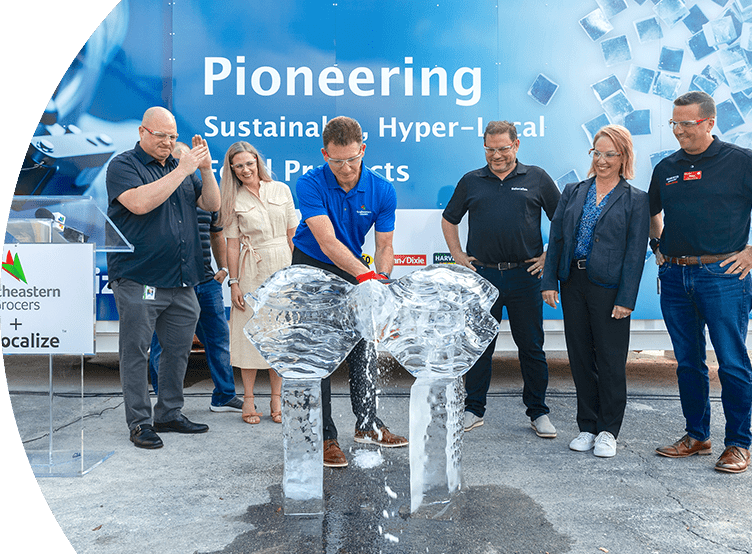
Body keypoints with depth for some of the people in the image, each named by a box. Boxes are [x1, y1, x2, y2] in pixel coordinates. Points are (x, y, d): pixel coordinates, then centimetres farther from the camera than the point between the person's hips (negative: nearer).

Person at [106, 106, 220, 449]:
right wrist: (182, 170, -19)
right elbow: (140, 203, -21)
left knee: (178, 350, 12)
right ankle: (139, 423, 10)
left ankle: (169, 414, 25)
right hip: (138, 281, -6)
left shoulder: (181, 167, 17)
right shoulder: (123, 165, -2)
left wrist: (205, 169, -4)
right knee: (136, 352, 1)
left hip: (181, 282, 6)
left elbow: (212, 204, 11)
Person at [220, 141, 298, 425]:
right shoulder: (234, 200, 2)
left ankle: (276, 397, 15)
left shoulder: (281, 190, 5)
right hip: (252, 270, -2)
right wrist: (233, 282, -5)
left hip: (283, 266, 2)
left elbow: (292, 234, 8)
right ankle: (248, 398, 12)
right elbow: (232, 245, 0)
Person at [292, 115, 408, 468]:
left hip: (354, 273, 4)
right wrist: (365, 274, -43)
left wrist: (382, 279, -26)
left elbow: (384, 245, -7)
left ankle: (367, 425, 21)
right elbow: (327, 241, -32)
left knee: (364, 349, 5)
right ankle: (325, 436, 5)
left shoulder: (382, 191, -12)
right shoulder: (310, 184, -23)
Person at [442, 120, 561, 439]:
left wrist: (549, 256, 3)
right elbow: (449, 220, 20)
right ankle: (474, 410, 19)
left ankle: (538, 412, 19)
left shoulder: (536, 179, 6)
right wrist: (457, 255, 9)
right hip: (481, 275, 1)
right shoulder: (471, 182, 10)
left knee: (532, 347, 6)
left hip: (525, 276, -1)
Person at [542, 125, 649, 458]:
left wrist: (626, 299, -11)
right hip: (573, 283, 4)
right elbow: (555, 239, 9)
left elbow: (635, 252, -4)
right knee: (580, 358, 9)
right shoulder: (573, 192, 11)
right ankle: (587, 427, 22)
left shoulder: (635, 200, 1)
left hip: (609, 287, -4)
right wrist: (548, 281, 0)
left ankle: (608, 431, 17)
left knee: (611, 361, 3)